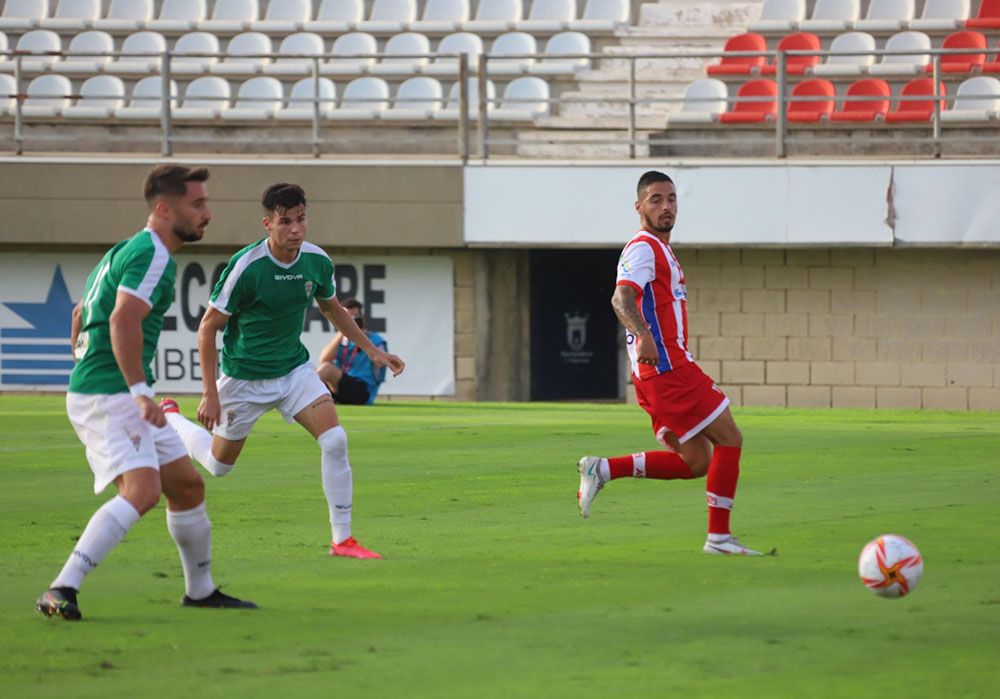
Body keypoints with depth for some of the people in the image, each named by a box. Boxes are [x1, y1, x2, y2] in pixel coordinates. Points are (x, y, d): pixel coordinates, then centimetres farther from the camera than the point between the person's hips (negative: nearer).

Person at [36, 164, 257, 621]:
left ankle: (200, 589, 30)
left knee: (187, 484, 16)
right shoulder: (154, 256, -14)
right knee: (142, 490, -24)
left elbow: (82, 313, 30)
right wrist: (140, 391, -30)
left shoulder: (127, 250, 19)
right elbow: (123, 319, -28)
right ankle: (61, 591, -30)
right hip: (109, 397, -11)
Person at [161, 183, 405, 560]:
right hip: (245, 377, -4)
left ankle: (342, 539, -9)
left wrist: (371, 350, 12)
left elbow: (332, 309, 14)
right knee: (219, 464, 12)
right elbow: (208, 326, -17)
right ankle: (170, 419, 44)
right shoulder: (246, 267, -25)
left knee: (335, 440, -17)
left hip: (294, 368, 4)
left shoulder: (317, 261, -9)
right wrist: (210, 394, -19)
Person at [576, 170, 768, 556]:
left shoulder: (660, 250, 22)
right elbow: (622, 297, -28)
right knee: (729, 439, -6)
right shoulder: (644, 247, -10)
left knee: (696, 461, 8)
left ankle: (602, 469, 5)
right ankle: (719, 536, -4)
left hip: (668, 369, 10)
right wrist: (643, 335, -45)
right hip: (667, 368, -10)